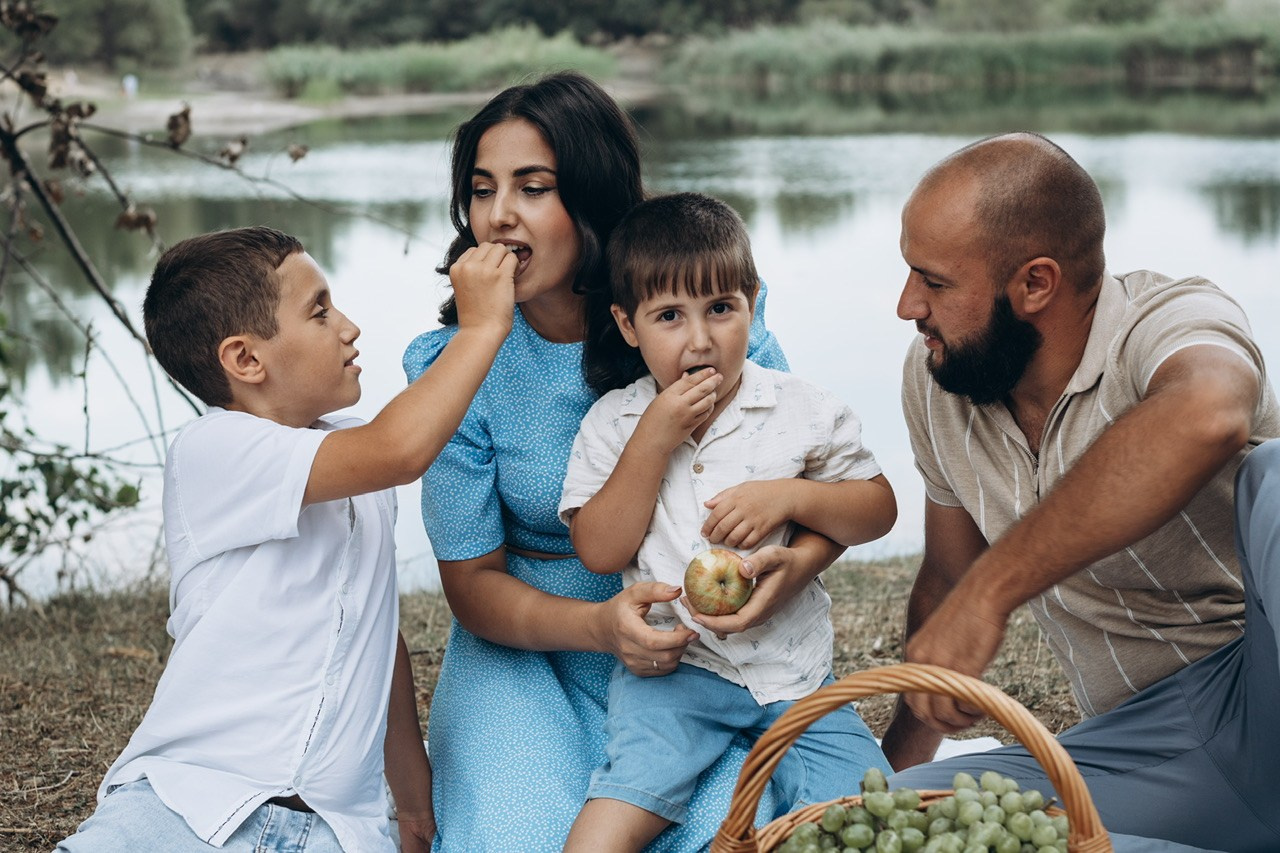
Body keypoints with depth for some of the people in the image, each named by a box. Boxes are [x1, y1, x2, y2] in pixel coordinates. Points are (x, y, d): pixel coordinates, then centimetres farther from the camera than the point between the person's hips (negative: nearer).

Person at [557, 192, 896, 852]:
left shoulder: (803, 412, 1)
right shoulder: (613, 424, 1)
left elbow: (878, 509, 4)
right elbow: (599, 552, -7)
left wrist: (791, 496, -15)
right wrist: (654, 439, -15)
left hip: (791, 666, 2)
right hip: (671, 669, -2)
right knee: (632, 794, -26)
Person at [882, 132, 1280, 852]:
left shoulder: (1174, 319, -17)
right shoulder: (932, 381, 4)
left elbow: (1206, 417, -44)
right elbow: (948, 579, 20)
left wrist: (990, 591, -42)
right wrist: (898, 760, 27)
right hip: (1142, 739, 6)